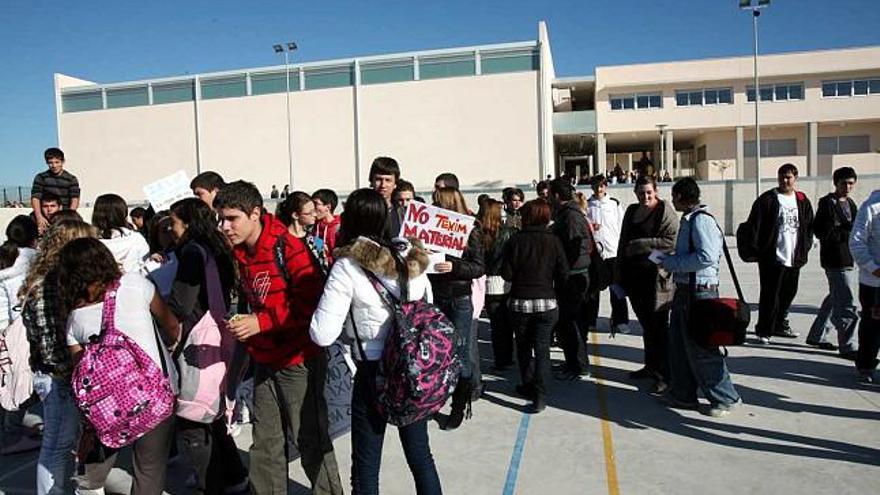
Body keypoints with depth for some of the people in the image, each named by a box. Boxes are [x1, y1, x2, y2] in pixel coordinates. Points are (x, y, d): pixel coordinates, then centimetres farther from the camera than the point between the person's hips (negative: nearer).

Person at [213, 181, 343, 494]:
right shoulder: (240, 254, 7)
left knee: (310, 439, 2)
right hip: (265, 360, 8)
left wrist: (261, 322, -24)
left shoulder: (290, 248, -18)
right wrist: (250, 341, 14)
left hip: (298, 360, -7)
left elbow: (312, 304, -21)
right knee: (265, 442, 15)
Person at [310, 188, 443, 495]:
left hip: (374, 373, -5)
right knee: (420, 456, 19)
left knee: (366, 469, 10)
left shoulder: (348, 266, -12)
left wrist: (329, 297, 0)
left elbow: (323, 335, -15)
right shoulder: (412, 259, 3)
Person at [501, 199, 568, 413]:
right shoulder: (554, 241, -5)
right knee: (542, 349, 5)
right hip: (547, 303, 1)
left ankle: (529, 386, 30)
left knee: (524, 347, 17)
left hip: (520, 302, 0)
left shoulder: (515, 240, -9)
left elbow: (506, 273, -8)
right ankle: (540, 396, -1)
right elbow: (563, 274, -4)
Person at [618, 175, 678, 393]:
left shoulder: (665, 211, -5)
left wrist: (640, 244, -12)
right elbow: (623, 243, 18)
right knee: (646, 325, 16)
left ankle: (665, 375, 3)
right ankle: (651, 366, 29)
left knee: (659, 326, -4)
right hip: (635, 275, 6)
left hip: (657, 276, -6)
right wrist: (620, 273, 16)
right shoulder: (632, 212, 13)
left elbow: (671, 241, -16)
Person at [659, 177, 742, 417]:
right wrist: (669, 260, 7)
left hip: (699, 292, -10)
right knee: (679, 344, 16)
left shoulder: (701, 220, -16)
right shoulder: (689, 220, 15)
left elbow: (707, 256, -26)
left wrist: (672, 262, -18)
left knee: (700, 348, -1)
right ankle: (683, 394, 28)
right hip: (685, 290, 10)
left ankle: (725, 398, 15)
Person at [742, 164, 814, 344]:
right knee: (770, 295, -4)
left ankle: (780, 325, 30)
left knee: (789, 293, 14)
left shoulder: (803, 201, 12)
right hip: (772, 257, -6)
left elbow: (809, 226, 18)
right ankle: (764, 330, 4)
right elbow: (754, 225, -8)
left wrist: (805, 248, 9)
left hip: (794, 258, 6)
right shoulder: (767, 199, -5)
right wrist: (756, 249, -13)